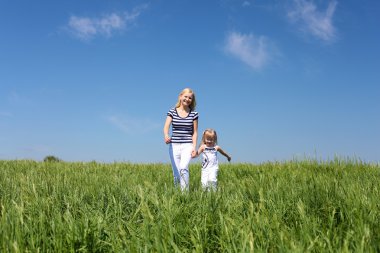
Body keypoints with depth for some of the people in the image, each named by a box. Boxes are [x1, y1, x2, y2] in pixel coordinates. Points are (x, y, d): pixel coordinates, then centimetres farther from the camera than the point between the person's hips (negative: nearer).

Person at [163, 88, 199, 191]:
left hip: (187, 145, -1)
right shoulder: (172, 111, 3)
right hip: (174, 145, 2)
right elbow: (166, 126, -11)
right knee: (176, 173, 5)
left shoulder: (194, 114, 3)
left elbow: (195, 132, 4)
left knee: (183, 168, -24)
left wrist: (194, 147, -5)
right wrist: (166, 135, -32)